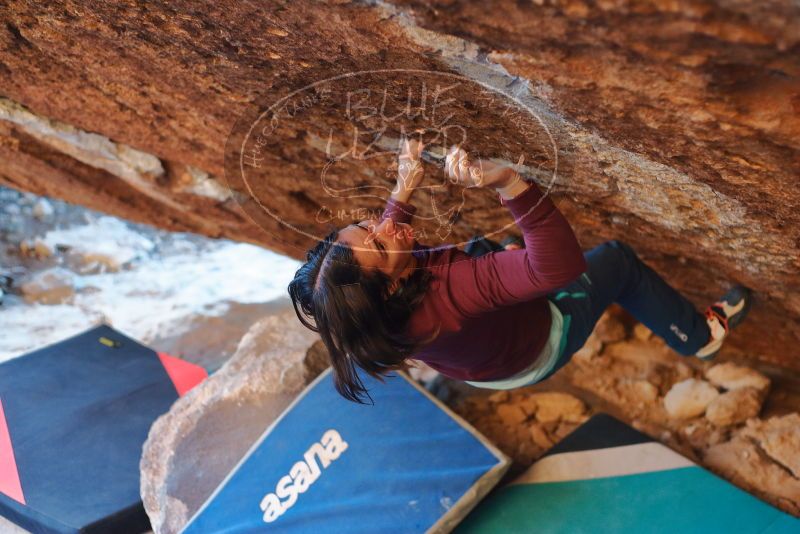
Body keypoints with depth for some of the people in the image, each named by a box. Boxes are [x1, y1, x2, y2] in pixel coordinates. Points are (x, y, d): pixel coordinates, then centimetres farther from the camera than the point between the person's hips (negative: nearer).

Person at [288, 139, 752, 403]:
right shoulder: (445, 293, -50)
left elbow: (386, 235, 0)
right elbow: (562, 266, -54)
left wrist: (405, 191, -14)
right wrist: (508, 183, -66)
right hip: (538, 347, -6)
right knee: (617, 258, 6)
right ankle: (701, 335, 34)